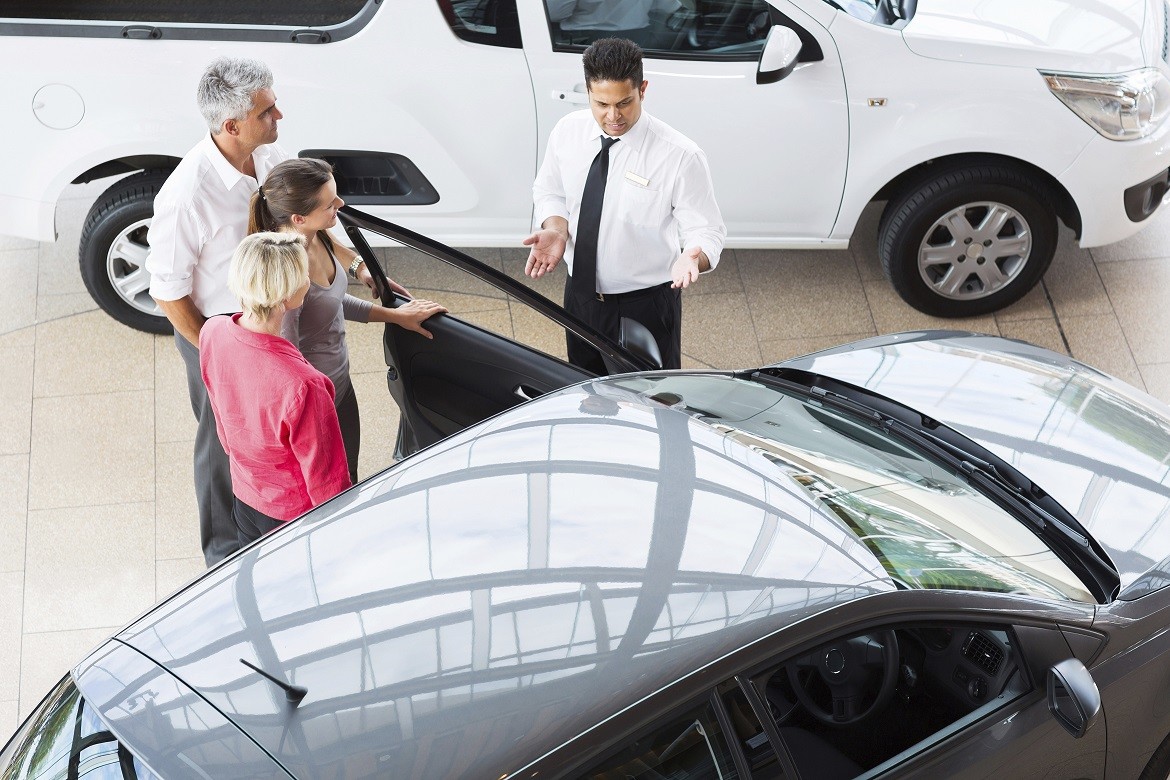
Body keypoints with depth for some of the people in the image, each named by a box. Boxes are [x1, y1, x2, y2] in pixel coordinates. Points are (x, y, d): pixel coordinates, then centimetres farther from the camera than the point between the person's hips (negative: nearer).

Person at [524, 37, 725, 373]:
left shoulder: (680, 156, -22)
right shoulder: (567, 131, -8)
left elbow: (706, 230, -15)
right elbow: (549, 191, 8)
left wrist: (693, 257, -39)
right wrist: (556, 229, -14)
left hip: (646, 307, -4)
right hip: (580, 295, 4)